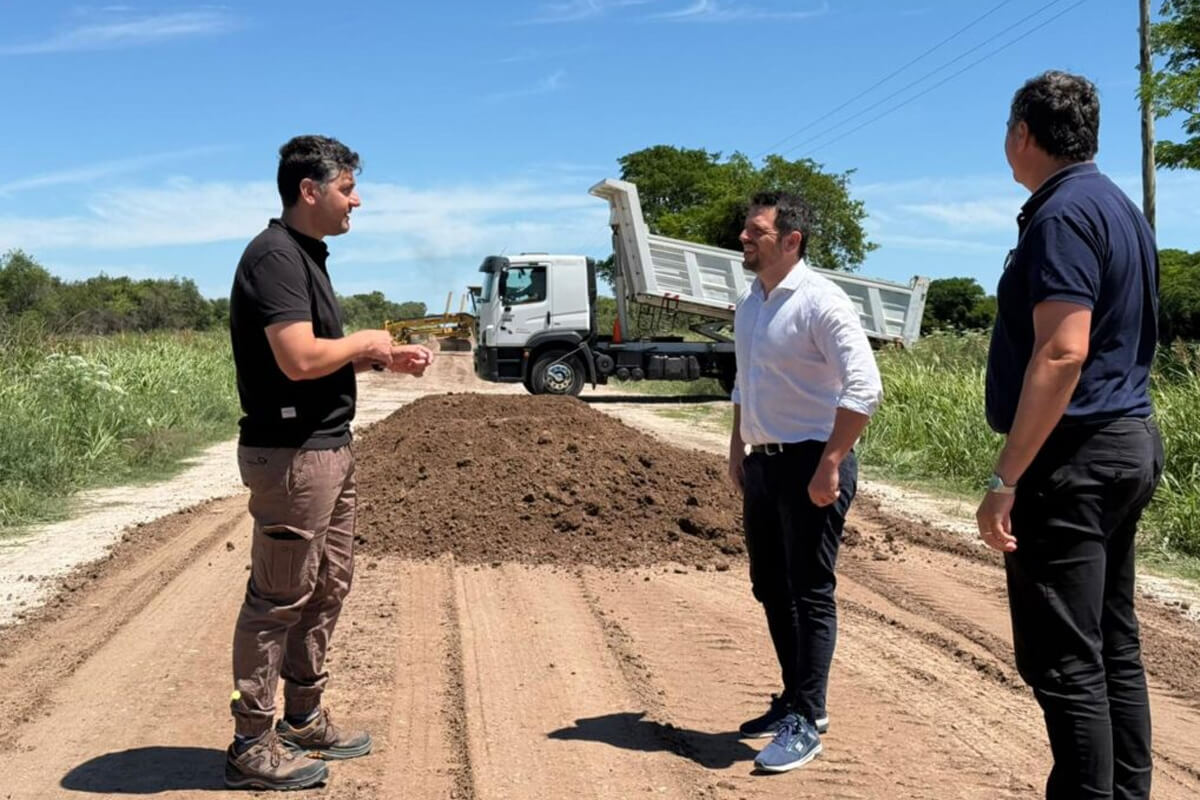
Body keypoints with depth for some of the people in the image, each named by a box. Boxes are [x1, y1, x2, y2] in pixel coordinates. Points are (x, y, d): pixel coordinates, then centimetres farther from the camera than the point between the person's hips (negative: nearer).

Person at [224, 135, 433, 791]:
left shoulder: (306, 255, 16)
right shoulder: (275, 256, -16)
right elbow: (300, 359, -26)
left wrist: (386, 359, 10)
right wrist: (365, 342, -10)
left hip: (328, 448, 10)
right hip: (291, 454, -10)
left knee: (328, 586, 16)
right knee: (279, 598, -2)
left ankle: (304, 719, 29)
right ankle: (251, 745, 10)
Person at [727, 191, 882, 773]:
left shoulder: (819, 302, -15)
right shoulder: (749, 305, 12)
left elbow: (863, 388, -22)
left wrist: (829, 465, -23)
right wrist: (737, 450, 17)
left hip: (809, 463, -9)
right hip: (763, 464, 9)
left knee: (809, 593, -2)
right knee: (771, 588, 15)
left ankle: (806, 721, 7)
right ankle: (795, 700, 30)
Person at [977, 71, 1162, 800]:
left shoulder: (1062, 214, -15)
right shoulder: (1121, 209, 16)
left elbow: (1062, 353, -25)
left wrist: (1006, 479, -24)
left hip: (1072, 458, -10)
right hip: (1126, 442, 10)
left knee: (1064, 660, -5)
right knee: (1115, 646, 15)